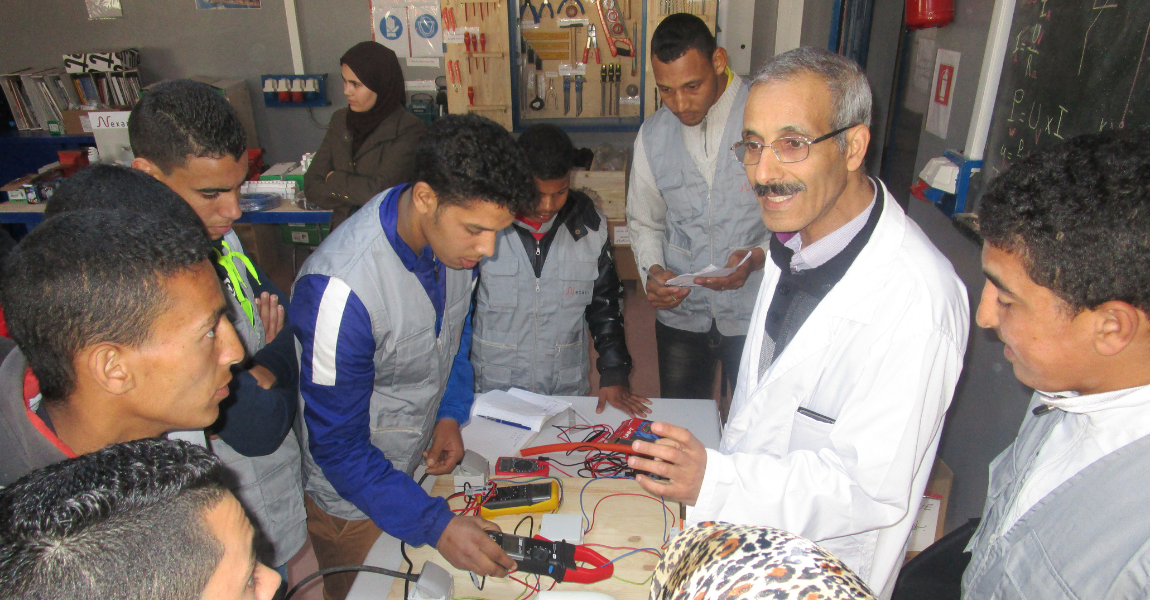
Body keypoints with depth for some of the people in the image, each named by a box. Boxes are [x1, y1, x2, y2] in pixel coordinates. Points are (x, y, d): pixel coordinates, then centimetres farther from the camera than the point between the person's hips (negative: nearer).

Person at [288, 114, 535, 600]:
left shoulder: (456, 233, -15)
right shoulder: (339, 289, -37)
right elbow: (338, 445, -27)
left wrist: (451, 414, -2)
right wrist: (436, 525, -30)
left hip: (426, 462, 6)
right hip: (354, 497, -5)